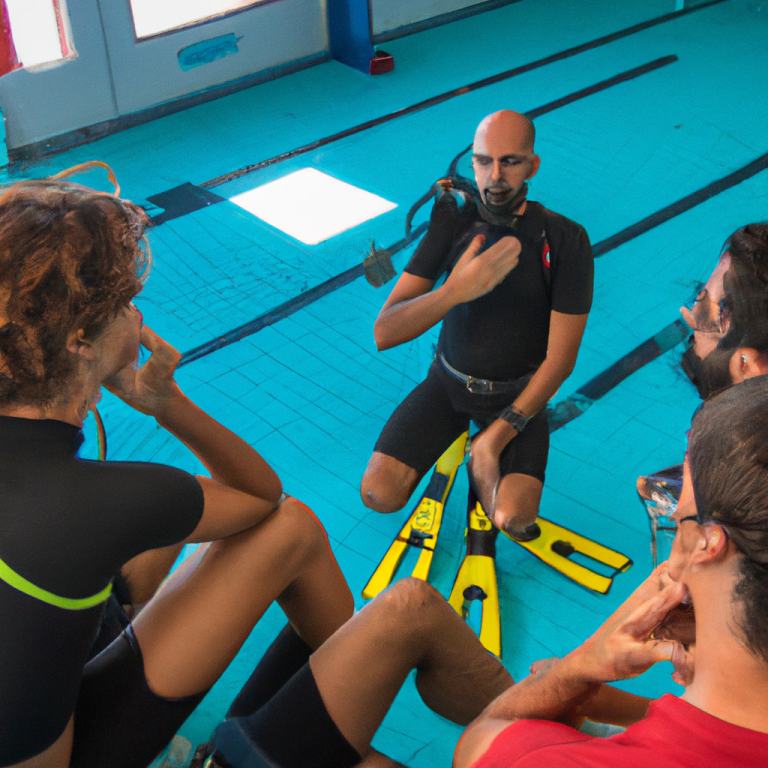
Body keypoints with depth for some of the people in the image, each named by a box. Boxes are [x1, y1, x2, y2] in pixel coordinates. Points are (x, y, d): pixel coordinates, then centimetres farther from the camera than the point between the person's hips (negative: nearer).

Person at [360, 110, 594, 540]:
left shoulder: (565, 241, -17)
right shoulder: (452, 221, -12)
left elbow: (559, 359, -14)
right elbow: (384, 333, -18)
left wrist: (498, 435, -20)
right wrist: (455, 290, -36)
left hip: (519, 395, -2)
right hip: (449, 382, 2)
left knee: (513, 518, -22)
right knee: (379, 495, -12)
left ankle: (486, 461, 13)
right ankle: (458, 431, 16)